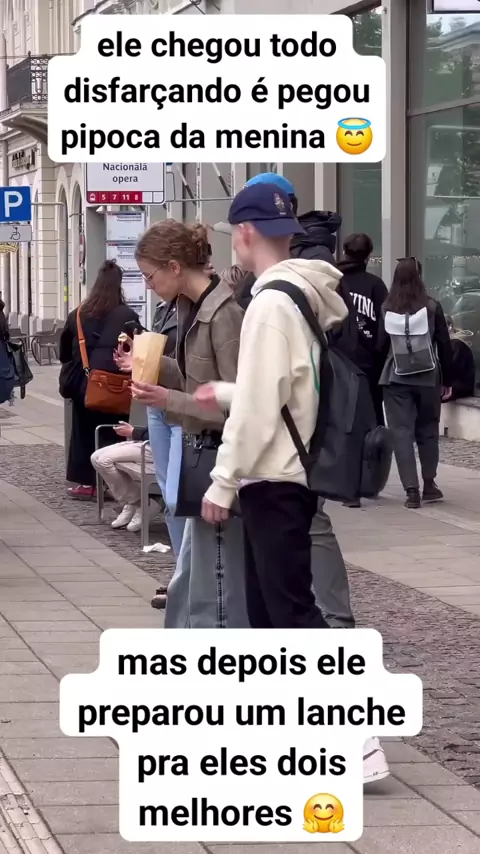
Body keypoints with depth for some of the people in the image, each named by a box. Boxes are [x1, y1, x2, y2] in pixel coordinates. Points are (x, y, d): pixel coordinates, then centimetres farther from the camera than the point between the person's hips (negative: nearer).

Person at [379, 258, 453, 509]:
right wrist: (447, 381, 6)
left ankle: (411, 490, -7)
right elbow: (445, 346, -2)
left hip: (396, 380, 0)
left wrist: (377, 376, 11)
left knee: (401, 432, 1)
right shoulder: (431, 307, -5)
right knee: (428, 431, 16)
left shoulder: (386, 310, -3)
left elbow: (380, 346, -1)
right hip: (428, 379, 0)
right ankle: (429, 484, 22)